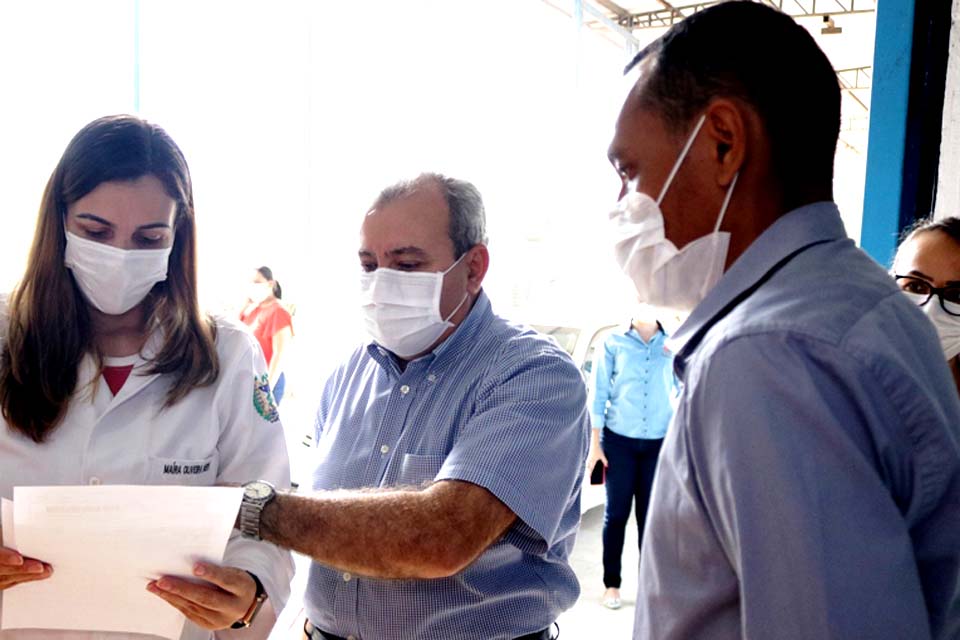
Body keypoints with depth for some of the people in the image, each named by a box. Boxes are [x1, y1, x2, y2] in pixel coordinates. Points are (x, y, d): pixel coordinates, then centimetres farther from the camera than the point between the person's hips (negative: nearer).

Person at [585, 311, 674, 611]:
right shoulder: (614, 342, 0)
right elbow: (598, 393, 0)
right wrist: (595, 444, -2)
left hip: (658, 443, 1)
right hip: (619, 440, -1)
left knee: (650, 515, 6)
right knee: (616, 513, 4)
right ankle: (611, 583, 17)